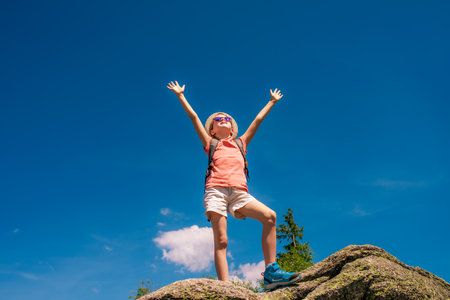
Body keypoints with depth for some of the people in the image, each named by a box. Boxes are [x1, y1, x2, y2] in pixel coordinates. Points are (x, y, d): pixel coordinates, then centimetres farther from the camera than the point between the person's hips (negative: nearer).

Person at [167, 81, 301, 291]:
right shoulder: (210, 143, 23)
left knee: (270, 216, -20)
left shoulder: (240, 143, 29)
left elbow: (258, 120, 38)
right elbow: (193, 117, 24)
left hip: (239, 192, 3)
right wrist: (180, 95, 28)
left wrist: (272, 101, 46)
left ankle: (271, 273, -19)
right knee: (221, 241, -14)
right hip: (216, 191, -2)